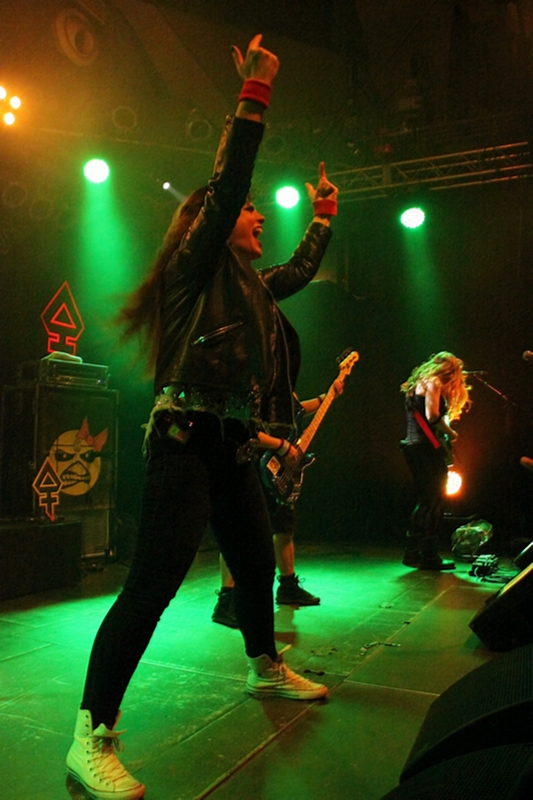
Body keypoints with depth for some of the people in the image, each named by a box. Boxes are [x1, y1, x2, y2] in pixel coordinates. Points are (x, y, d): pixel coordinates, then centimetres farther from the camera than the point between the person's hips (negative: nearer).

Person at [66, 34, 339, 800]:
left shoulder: (249, 283, 21)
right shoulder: (196, 263, -2)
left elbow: (300, 272, 36)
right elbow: (227, 183, -14)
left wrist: (324, 216, 37)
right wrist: (254, 94, -12)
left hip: (231, 445, 9)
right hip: (186, 440, -9)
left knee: (258, 561, 18)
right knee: (153, 581, -14)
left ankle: (266, 666, 40)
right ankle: (93, 737, -6)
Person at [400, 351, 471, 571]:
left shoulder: (418, 384, 21)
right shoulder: (433, 383, -7)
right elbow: (433, 416, -19)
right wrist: (450, 433, -6)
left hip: (413, 446, 9)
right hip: (427, 448, -9)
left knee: (424, 502, 15)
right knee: (434, 503, -4)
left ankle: (412, 552, 17)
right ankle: (429, 556, -2)